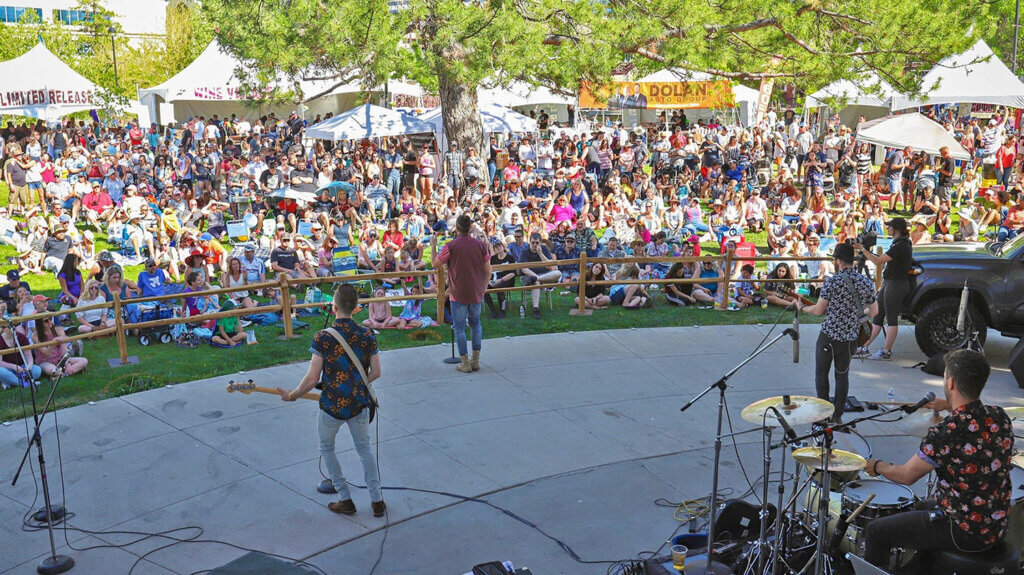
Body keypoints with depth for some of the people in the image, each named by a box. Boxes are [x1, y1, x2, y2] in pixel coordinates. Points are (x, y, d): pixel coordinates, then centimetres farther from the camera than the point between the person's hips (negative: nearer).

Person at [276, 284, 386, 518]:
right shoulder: (367, 335, -7)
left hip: (332, 405, -3)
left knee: (326, 449, 22)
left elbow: (312, 379, -16)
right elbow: (376, 373, -1)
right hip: (360, 403, 3)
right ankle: (377, 500, 24)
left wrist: (292, 395, 1)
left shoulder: (323, 337, -17)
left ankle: (345, 500, 24)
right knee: (364, 448, 23)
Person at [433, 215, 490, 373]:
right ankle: (476, 360, 20)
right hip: (476, 293, 4)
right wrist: (483, 288, 15)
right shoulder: (480, 244, -1)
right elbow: (488, 270, 2)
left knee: (459, 327, 5)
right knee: (475, 323, 18)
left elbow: (435, 264, -1)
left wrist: (433, 247, 13)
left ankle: (465, 363, 6)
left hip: (458, 294, -4)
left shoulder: (450, 246, -11)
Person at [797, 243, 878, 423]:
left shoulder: (832, 281, -13)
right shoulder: (866, 282, 1)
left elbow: (819, 310, -11)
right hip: (851, 338, 4)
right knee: (842, 375, 15)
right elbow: (874, 312, 9)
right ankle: (838, 415, 17)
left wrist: (802, 308, 7)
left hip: (829, 335, -4)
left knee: (821, 372, 11)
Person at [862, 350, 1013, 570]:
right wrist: (949, 406, 29)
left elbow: (907, 476, -15)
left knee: (877, 531, 3)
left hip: (964, 531, -8)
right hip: (997, 525, 8)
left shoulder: (946, 431, -28)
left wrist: (878, 466, 4)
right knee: (923, 506, 35)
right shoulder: (1000, 417, -5)